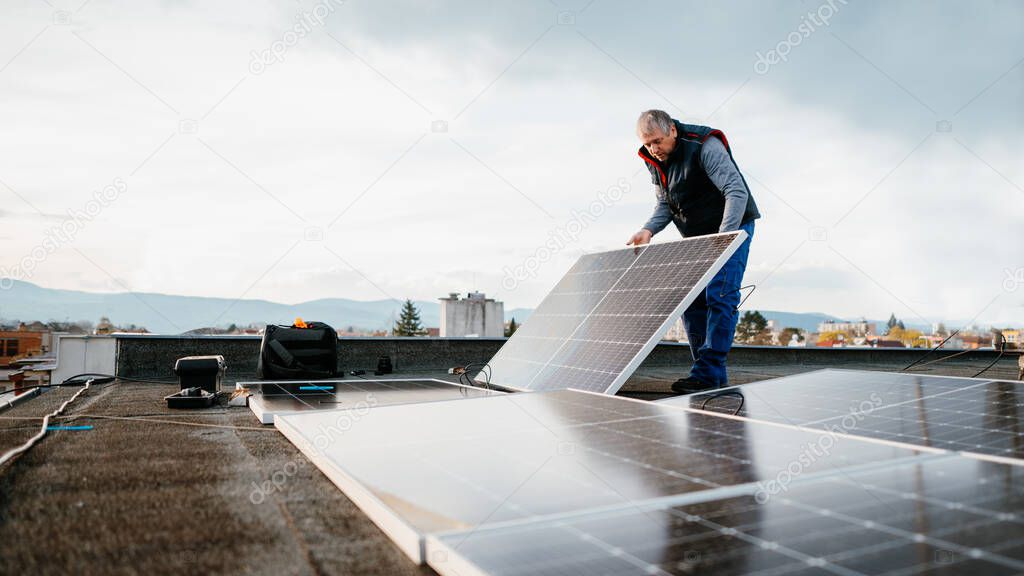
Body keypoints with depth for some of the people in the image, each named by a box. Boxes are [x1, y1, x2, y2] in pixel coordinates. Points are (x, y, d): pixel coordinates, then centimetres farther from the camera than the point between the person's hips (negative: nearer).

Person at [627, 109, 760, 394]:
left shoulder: (705, 146, -23)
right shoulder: (654, 160, -1)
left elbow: (737, 191, -30)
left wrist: (724, 236, -42)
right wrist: (649, 230, -11)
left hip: (732, 227, -8)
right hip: (697, 235, 8)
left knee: (719, 296, -16)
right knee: (690, 299, 3)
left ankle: (709, 372, -16)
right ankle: (707, 371, 9)